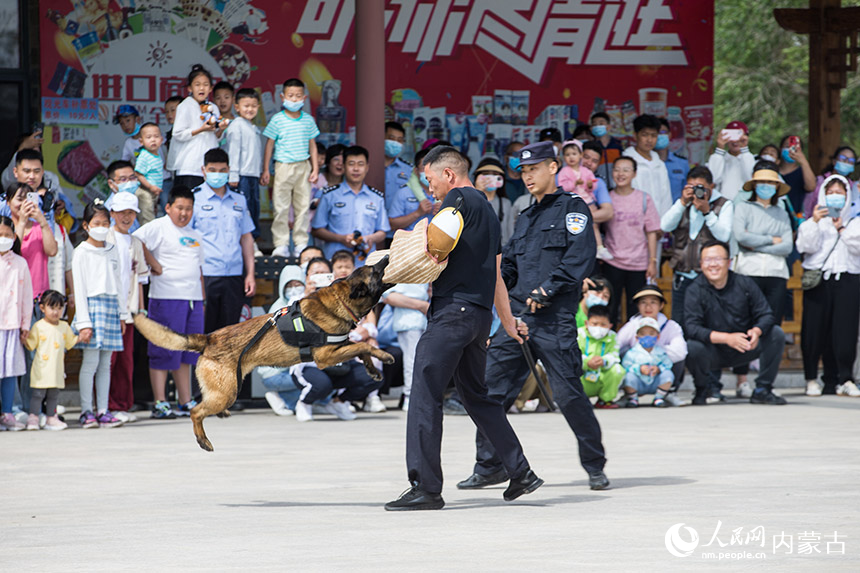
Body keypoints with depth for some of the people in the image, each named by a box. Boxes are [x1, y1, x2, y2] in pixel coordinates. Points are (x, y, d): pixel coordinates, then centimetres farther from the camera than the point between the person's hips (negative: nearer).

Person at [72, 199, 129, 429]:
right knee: (90, 361, -8)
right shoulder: (82, 253, -2)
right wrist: (83, 322, -12)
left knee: (105, 363, 5)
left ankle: (102, 411, 7)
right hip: (92, 305, -5)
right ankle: (86, 411, -4)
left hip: (111, 307, 5)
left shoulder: (112, 250, 15)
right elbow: (79, 288, -6)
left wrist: (122, 314, 15)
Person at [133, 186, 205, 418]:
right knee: (164, 353, -5)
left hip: (193, 300, 7)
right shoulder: (158, 228, -4)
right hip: (167, 297, -7)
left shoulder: (194, 235, 19)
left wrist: (202, 301, 20)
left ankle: (186, 402, 16)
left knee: (187, 354, 11)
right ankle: (159, 404, -2)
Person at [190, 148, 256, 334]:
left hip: (234, 276, 4)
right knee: (203, 332, -5)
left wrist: (250, 274, 12)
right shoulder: (194, 198, 1)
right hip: (205, 276, -4)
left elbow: (246, 238, 19)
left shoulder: (239, 200, 16)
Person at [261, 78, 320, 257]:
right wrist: (265, 170, 0)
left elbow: (312, 146, 14)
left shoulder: (308, 120, 7)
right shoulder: (277, 120, -1)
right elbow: (269, 146, 2)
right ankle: (281, 244, 3)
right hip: (283, 166, -3)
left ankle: (301, 243, 13)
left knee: (303, 206, 5)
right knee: (281, 207, -2)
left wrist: (315, 169, 8)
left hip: (303, 167, 3)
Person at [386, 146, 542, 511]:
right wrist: (507, 321, 30)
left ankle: (425, 488, -14)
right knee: (476, 396, 20)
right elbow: (496, 273, 26)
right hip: (481, 313, 9)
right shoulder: (487, 210, 22)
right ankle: (521, 473, 20)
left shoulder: (458, 200, -5)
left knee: (425, 394, -10)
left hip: (453, 309, -9)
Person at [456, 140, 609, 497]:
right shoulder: (526, 219, 25)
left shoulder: (572, 209, 2)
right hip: (517, 314, 7)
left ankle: (595, 466, 4)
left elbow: (580, 259, -10)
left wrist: (547, 290, -16)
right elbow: (507, 265, 25)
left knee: (567, 393, -8)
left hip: (555, 319, -7)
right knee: (493, 387, 0)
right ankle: (489, 465, 8)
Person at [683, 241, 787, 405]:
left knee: (777, 334, -17)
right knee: (692, 348, -34)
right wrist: (726, 338, -34)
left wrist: (757, 331, -30)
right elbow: (691, 328, -22)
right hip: (714, 353, -2)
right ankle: (701, 390, -1)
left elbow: (766, 315, -5)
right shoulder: (695, 291, -10)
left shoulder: (744, 284, -3)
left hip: (743, 349, 3)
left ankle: (762, 390, -4)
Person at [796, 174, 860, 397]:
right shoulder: (813, 221, 14)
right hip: (818, 278, 0)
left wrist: (842, 230, -5)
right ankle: (812, 379, 2)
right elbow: (806, 246, -2)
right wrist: (814, 222, -14)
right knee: (815, 327, -5)